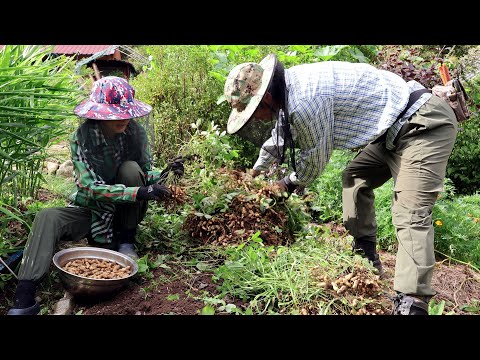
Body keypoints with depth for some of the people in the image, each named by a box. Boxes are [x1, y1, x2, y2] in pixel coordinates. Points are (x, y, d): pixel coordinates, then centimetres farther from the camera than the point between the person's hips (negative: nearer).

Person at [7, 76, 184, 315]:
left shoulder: (135, 132, -11)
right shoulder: (81, 138, -19)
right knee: (46, 218, -28)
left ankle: (126, 242, -11)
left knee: (131, 169, -26)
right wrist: (140, 192, -38)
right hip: (91, 210, -1)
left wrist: (162, 175, -28)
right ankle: (24, 299, -36)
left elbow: (145, 173, -3)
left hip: (127, 211, 2)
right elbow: (91, 187, -27)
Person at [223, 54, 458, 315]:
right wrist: (258, 168, 40)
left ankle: (411, 304, -22)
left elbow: (315, 159, -12)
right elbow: (279, 135, 25)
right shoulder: (290, 86, 6)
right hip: (397, 127, 10)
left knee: (410, 214, -19)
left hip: (425, 124, -10)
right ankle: (366, 260, 22)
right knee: (354, 179, 17)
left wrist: (288, 184, 8)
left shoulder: (303, 100, -26)